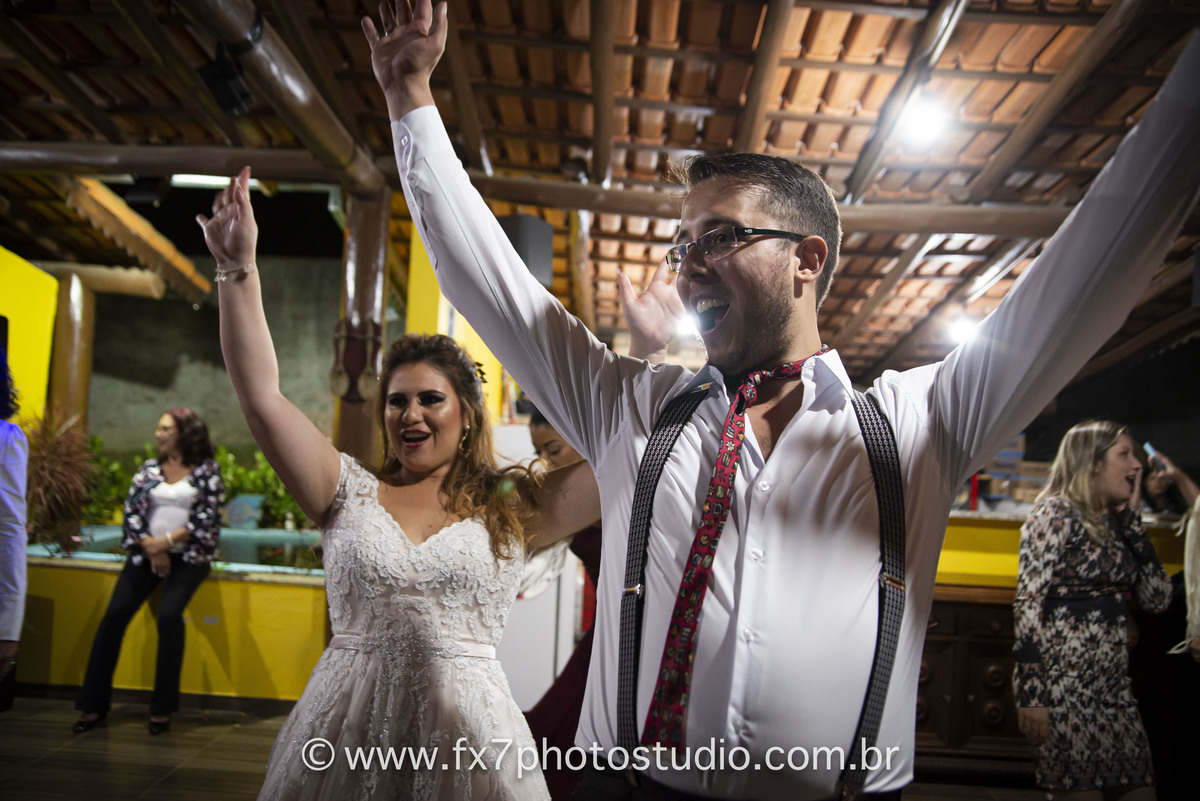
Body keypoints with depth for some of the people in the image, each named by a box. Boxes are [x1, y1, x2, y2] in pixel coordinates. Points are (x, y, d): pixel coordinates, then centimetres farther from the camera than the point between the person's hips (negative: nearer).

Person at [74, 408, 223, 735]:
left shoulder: (207, 470, 2)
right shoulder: (149, 468, 13)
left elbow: (208, 518, -5)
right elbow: (131, 512, 6)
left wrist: (166, 541, -12)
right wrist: (152, 549, -7)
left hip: (187, 555, -4)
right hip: (146, 552, 4)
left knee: (169, 614, -24)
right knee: (114, 615, -12)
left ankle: (162, 709, -13)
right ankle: (94, 705, -1)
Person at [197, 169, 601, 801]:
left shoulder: (513, 508, 2)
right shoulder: (351, 494, 6)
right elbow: (261, 398, -1)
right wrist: (238, 272, -6)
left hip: (467, 734, -1)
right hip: (341, 736, 2)